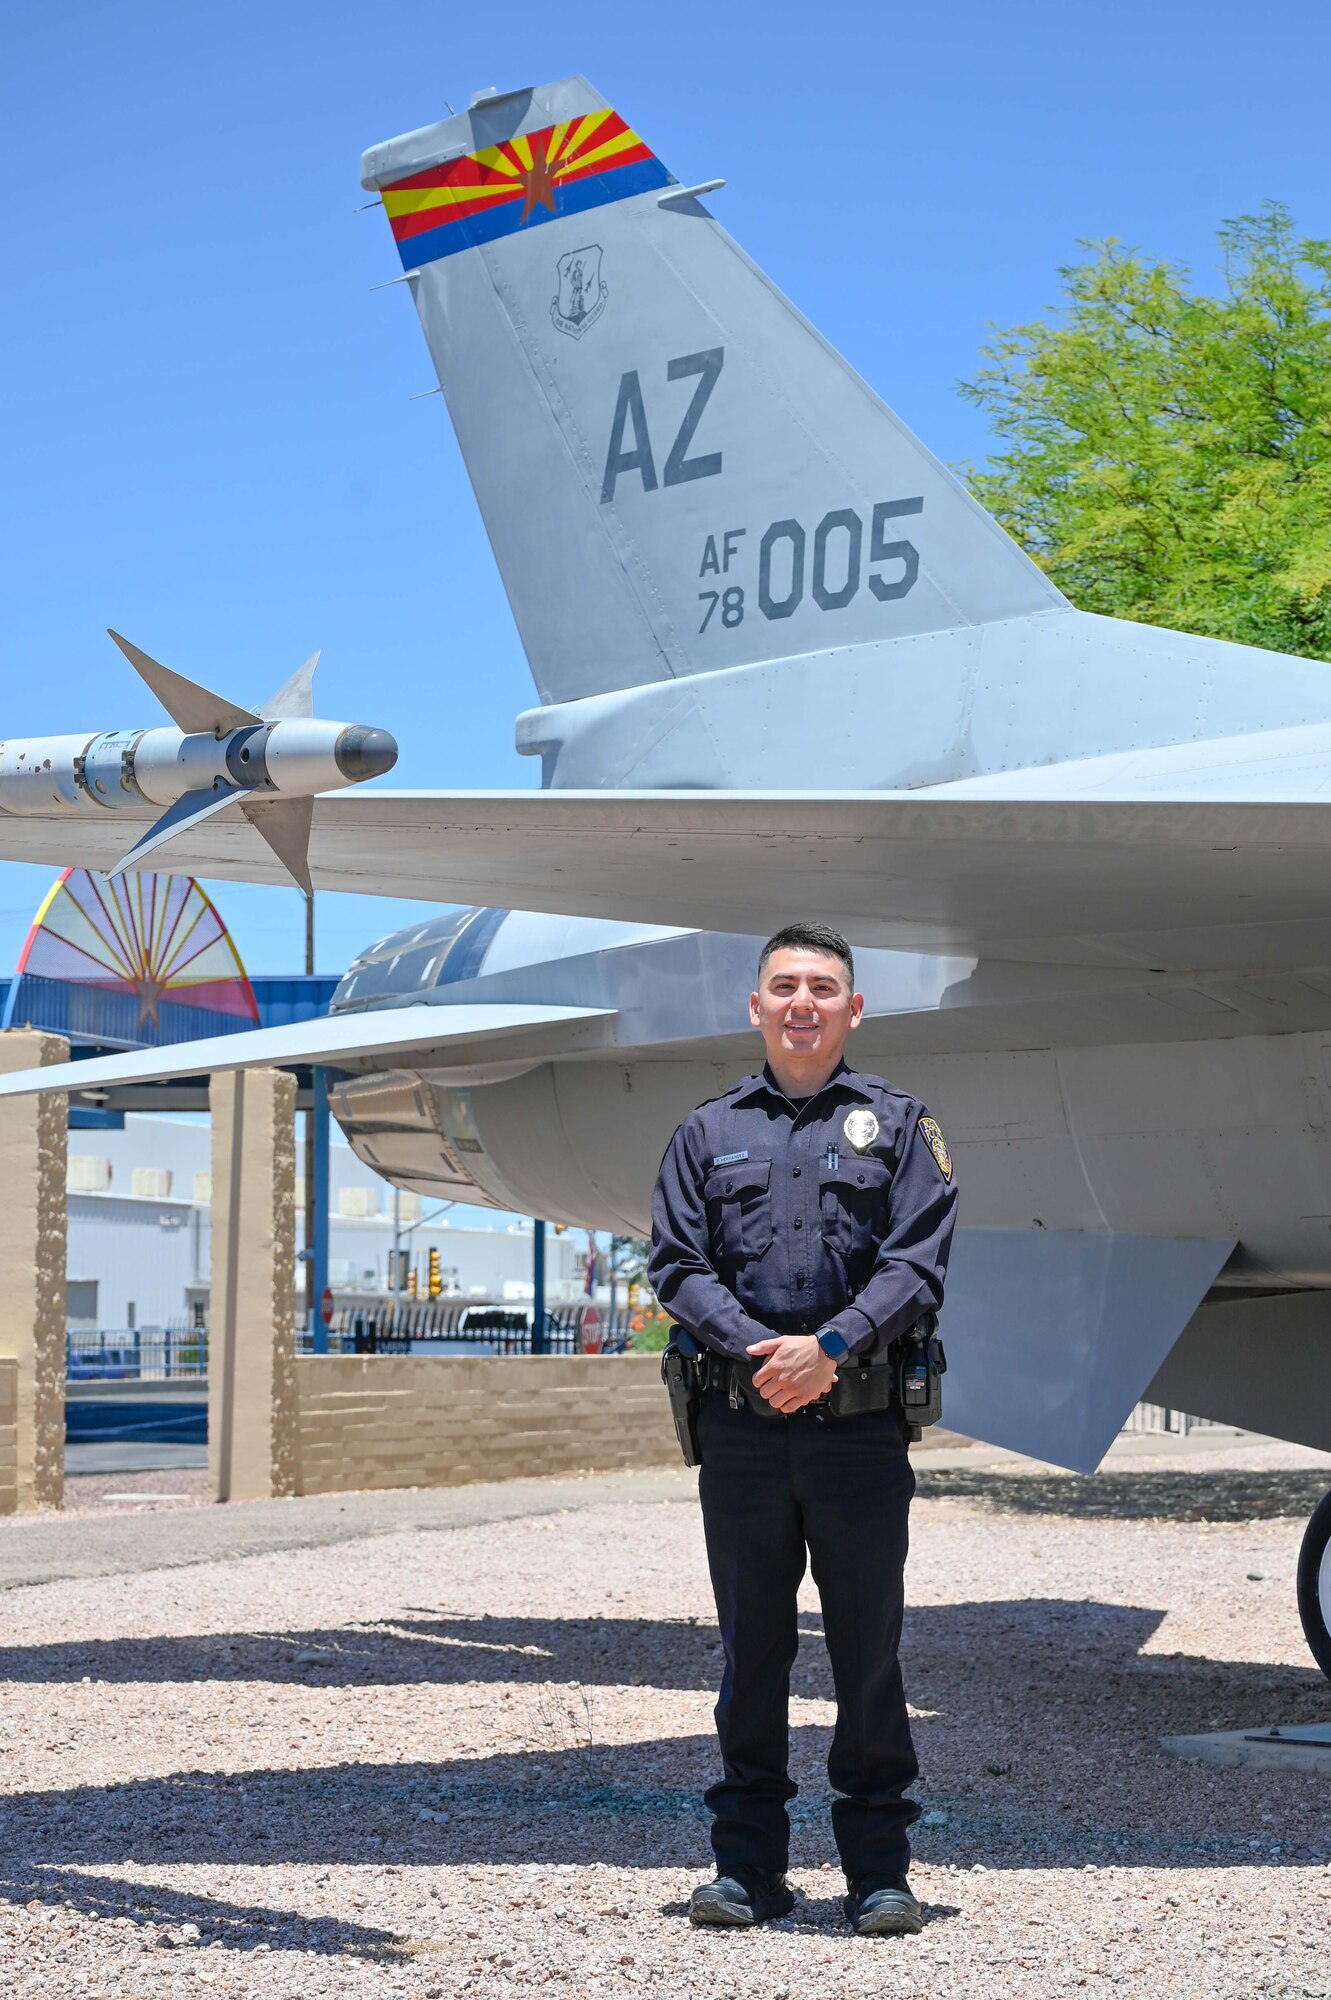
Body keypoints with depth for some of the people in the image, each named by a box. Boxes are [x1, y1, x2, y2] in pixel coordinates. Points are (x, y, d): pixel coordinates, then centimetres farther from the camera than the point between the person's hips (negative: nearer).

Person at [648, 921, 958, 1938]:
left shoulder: (897, 1123, 9)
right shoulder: (709, 1132, 13)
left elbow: (917, 1262, -2)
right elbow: (677, 1265, 4)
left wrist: (830, 1346, -16)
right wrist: (758, 1351, -12)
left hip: (860, 1425, -1)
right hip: (740, 1425, 2)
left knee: (869, 1647, 3)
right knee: (751, 1650, 8)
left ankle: (880, 1866, 12)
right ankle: (748, 1863, 16)